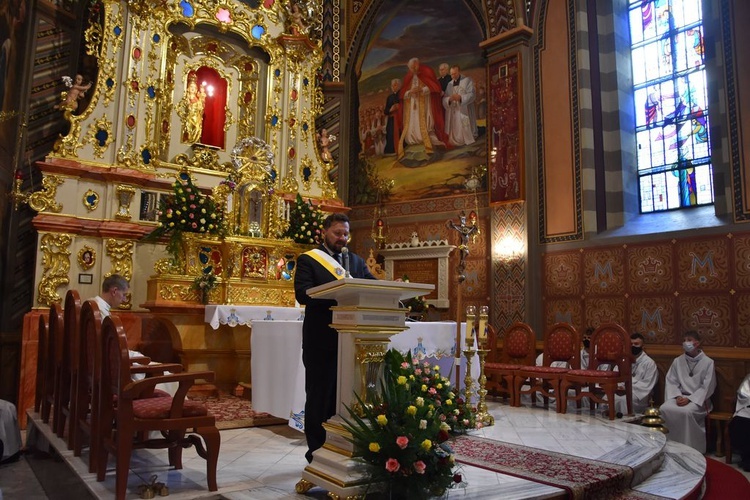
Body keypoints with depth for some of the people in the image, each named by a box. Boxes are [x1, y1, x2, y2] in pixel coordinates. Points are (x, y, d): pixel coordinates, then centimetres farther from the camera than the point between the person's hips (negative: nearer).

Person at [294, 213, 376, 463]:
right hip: (321, 341, -5)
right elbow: (302, 293, -15)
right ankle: (317, 451, 20)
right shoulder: (308, 259, -1)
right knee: (319, 398, 6)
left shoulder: (356, 261, 15)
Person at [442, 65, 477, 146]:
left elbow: (472, 94, -10)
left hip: (464, 112, -4)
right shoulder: (449, 84, 16)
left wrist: (460, 97, -24)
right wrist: (449, 99, -15)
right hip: (453, 113, 4)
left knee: (465, 132, -7)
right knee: (454, 132, 2)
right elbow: (444, 99, 9)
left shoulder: (467, 81, 2)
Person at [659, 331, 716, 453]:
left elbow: (707, 387, -8)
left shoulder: (708, 362, -3)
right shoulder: (677, 361, 8)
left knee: (686, 412, -35)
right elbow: (671, 382, 6)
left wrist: (689, 399, -16)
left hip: (698, 399, -4)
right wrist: (677, 396, -12)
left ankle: (690, 447, -20)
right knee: (664, 409, -26)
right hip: (680, 396, 4)